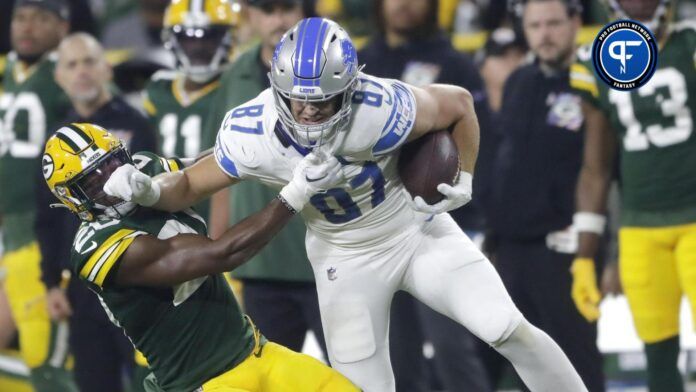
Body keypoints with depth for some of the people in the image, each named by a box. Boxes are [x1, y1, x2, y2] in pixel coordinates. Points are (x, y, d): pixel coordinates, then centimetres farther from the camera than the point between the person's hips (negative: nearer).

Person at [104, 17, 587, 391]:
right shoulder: (252, 135, -27)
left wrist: (462, 181, -12)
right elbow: (190, 187, -11)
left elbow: (459, 103, -14)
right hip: (346, 259, 1)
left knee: (510, 331, -13)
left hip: (417, 231, -1)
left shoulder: (379, 112, -32)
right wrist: (149, 189, -30)